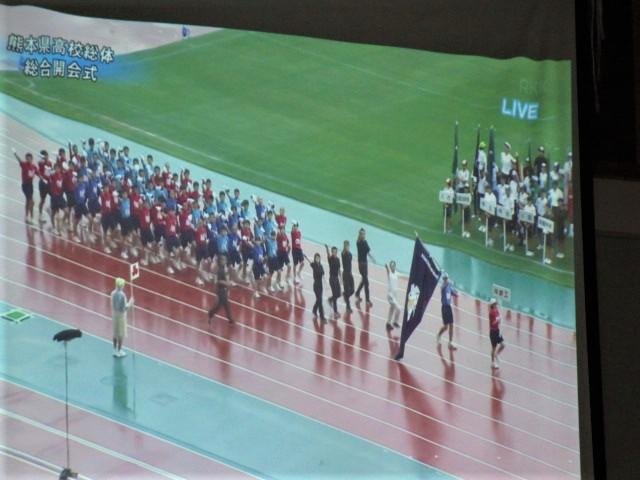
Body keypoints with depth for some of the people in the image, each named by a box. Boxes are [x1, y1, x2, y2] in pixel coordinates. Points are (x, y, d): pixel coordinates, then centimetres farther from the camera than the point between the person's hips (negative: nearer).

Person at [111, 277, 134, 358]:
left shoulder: (113, 293, -4)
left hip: (114, 314, 7)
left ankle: (115, 350, 24)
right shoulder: (122, 295, -25)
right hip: (121, 314, -7)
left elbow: (112, 305, 5)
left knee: (115, 333, 16)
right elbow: (125, 307, -22)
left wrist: (112, 314, 17)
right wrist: (130, 303, -6)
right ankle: (119, 351, 11)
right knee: (121, 334, 5)